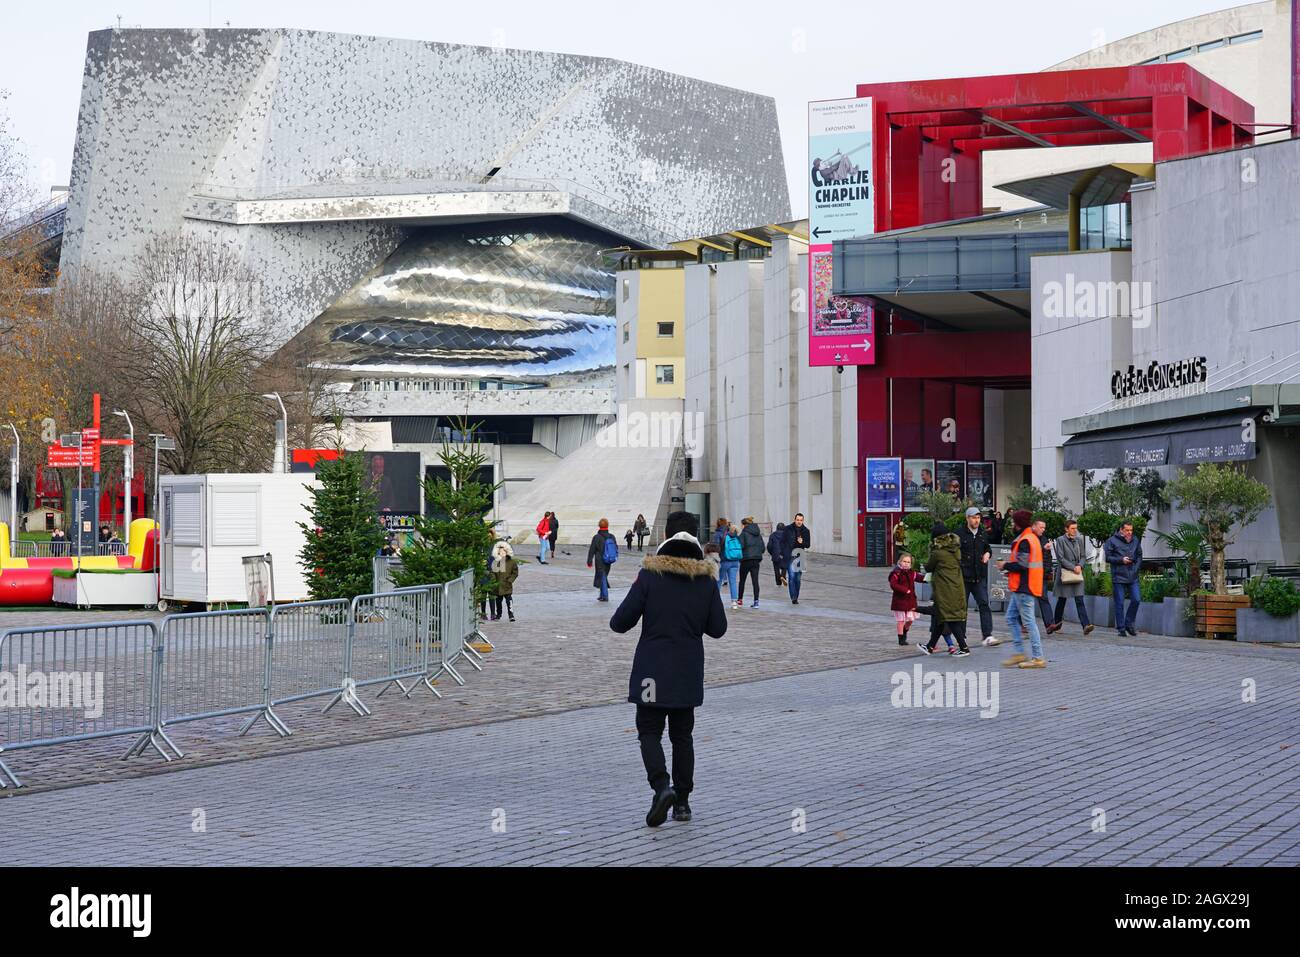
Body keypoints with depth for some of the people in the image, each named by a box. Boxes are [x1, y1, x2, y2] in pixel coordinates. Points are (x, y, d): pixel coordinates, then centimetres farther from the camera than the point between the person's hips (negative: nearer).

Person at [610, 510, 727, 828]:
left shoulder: (650, 575, -12)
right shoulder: (706, 579, -2)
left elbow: (621, 622, -13)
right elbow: (718, 628, 2)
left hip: (652, 671, -3)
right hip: (688, 672, 3)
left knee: (649, 732, 5)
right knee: (682, 735, 15)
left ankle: (661, 786, -17)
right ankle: (682, 800, 15)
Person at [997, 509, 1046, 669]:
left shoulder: (1024, 541, -16)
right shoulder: (1032, 538, 16)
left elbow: (1022, 565, -23)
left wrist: (1005, 565, -8)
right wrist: (1010, 567, 13)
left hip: (1023, 589, -11)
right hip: (1021, 588, 11)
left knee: (1028, 622, -6)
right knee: (1011, 618, 14)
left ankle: (1038, 658, -4)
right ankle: (1020, 653, 16)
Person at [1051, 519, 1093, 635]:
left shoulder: (1079, 540, 10)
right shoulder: (1061, 540, -4)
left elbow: (1083, 556, 13)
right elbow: (1060, 558, -9)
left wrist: (1080, 566, -7)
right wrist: (1073, 567, -14)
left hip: (1077, 574, 3)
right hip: (1064, 573, -3)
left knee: (1079, 600, -7)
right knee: (1062, 599, 6)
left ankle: (1086, 625, -17)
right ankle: (1057, 623, 23)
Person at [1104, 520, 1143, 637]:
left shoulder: (1136, 541, 11)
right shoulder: (1112, 541, -2)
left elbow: (1139, 556, 18)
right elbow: (1108, 557, -3)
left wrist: (1136, 568, 3)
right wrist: (1121, 560, -14)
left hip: (1133, 577, 4)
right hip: (1118, 577, -4)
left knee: (1136, 600, -3)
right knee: (1119, 603, -1)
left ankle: (1129, 624, 14)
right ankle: (1121, 629, 6)